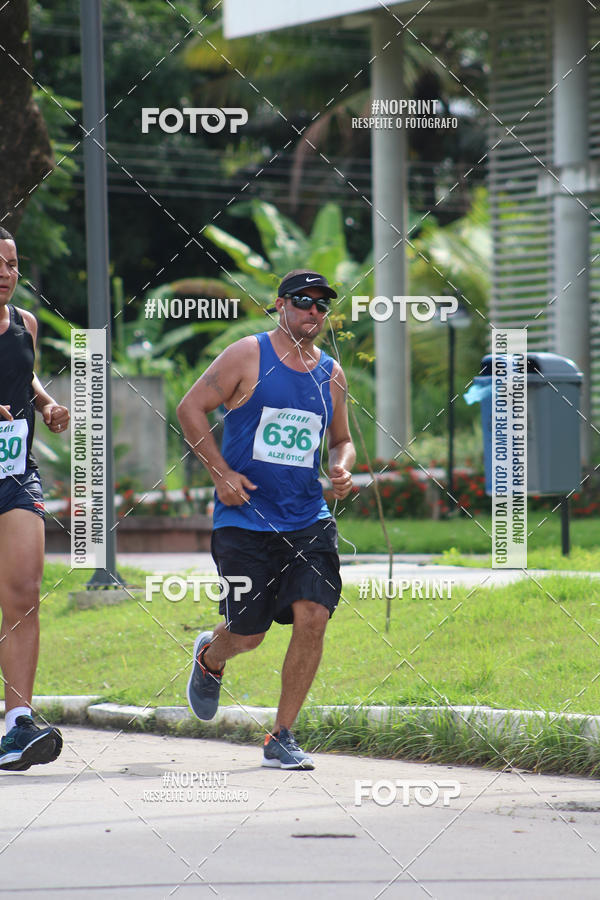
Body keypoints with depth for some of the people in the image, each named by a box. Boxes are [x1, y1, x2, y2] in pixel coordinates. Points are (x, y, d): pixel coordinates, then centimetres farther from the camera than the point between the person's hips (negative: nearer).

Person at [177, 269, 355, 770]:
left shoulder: (331, 373, 11)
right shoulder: (248, 357, -4)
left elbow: (341, 440, 24)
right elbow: (190, 408, -3)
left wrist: (342, 468, 0)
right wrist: (221, 472, -10)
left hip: (308, 521, 4)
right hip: (245, 519, -4)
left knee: (312, 617, -14)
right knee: (247, 634, 0)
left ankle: (282, 737, -2)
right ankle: (209, 658, 40)